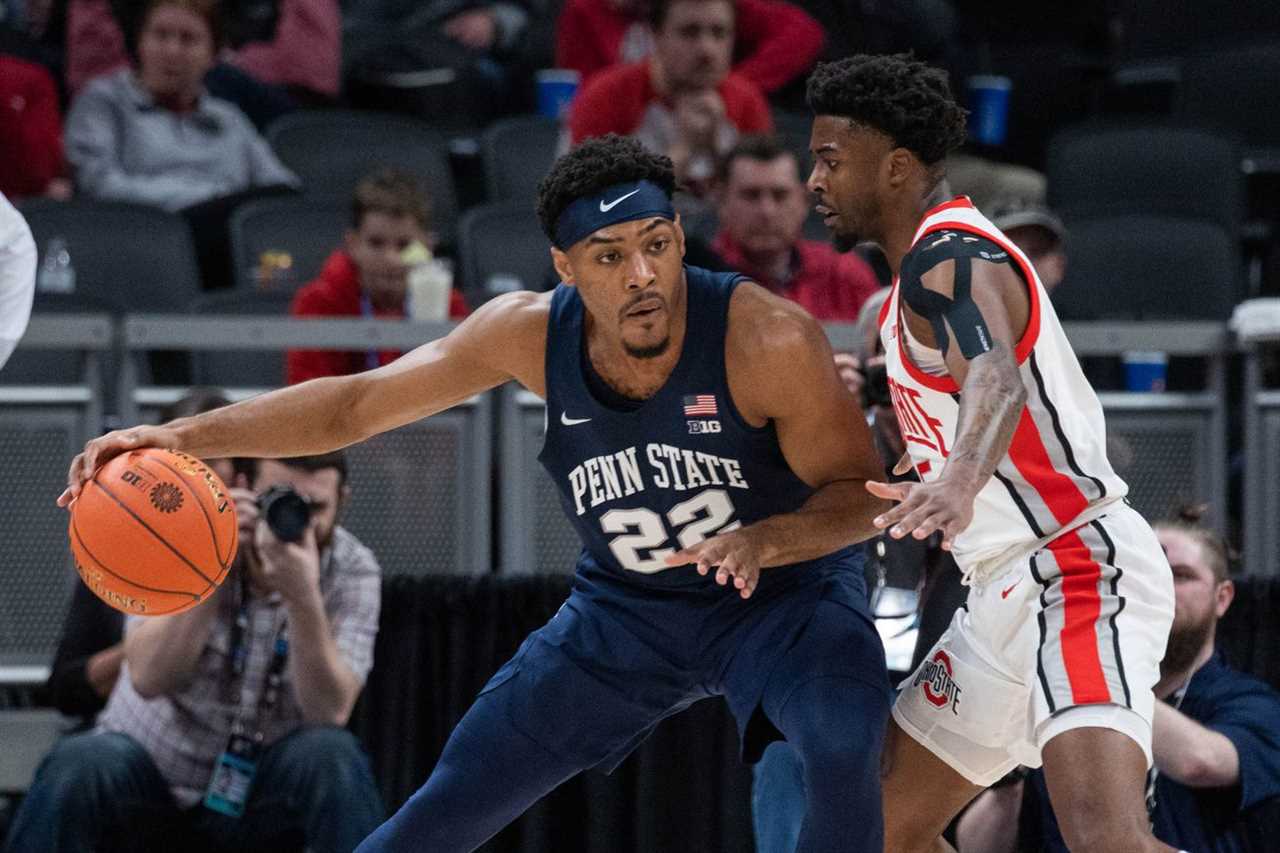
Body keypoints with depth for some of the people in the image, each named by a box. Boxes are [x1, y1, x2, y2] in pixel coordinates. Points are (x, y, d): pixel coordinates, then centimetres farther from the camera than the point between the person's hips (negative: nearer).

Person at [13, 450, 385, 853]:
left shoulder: (353, 572, -10)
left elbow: (329, 711, -22)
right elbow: (149, 678, -24)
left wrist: (303, 597, -36)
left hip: (265, 793, 0)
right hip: (153, 765, 0)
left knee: (332, 755, -31)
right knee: (80, 763, -32)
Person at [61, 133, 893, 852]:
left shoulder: (770, 339, -28)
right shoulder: (530, 333, -17)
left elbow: (862, 494, -19)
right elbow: (355, 403, -8)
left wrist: (763, 540, -41)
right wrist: (184, 435, -19)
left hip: (782, 594, -3)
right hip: (626, 606, 3)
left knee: (845, 747, -35)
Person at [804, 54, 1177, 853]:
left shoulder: (945, 257, -15)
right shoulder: (930, 260, 17)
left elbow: (994, 378, -37)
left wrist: (961, 481, -57)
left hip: (1079, 576, -11)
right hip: (1007, 597, 11)